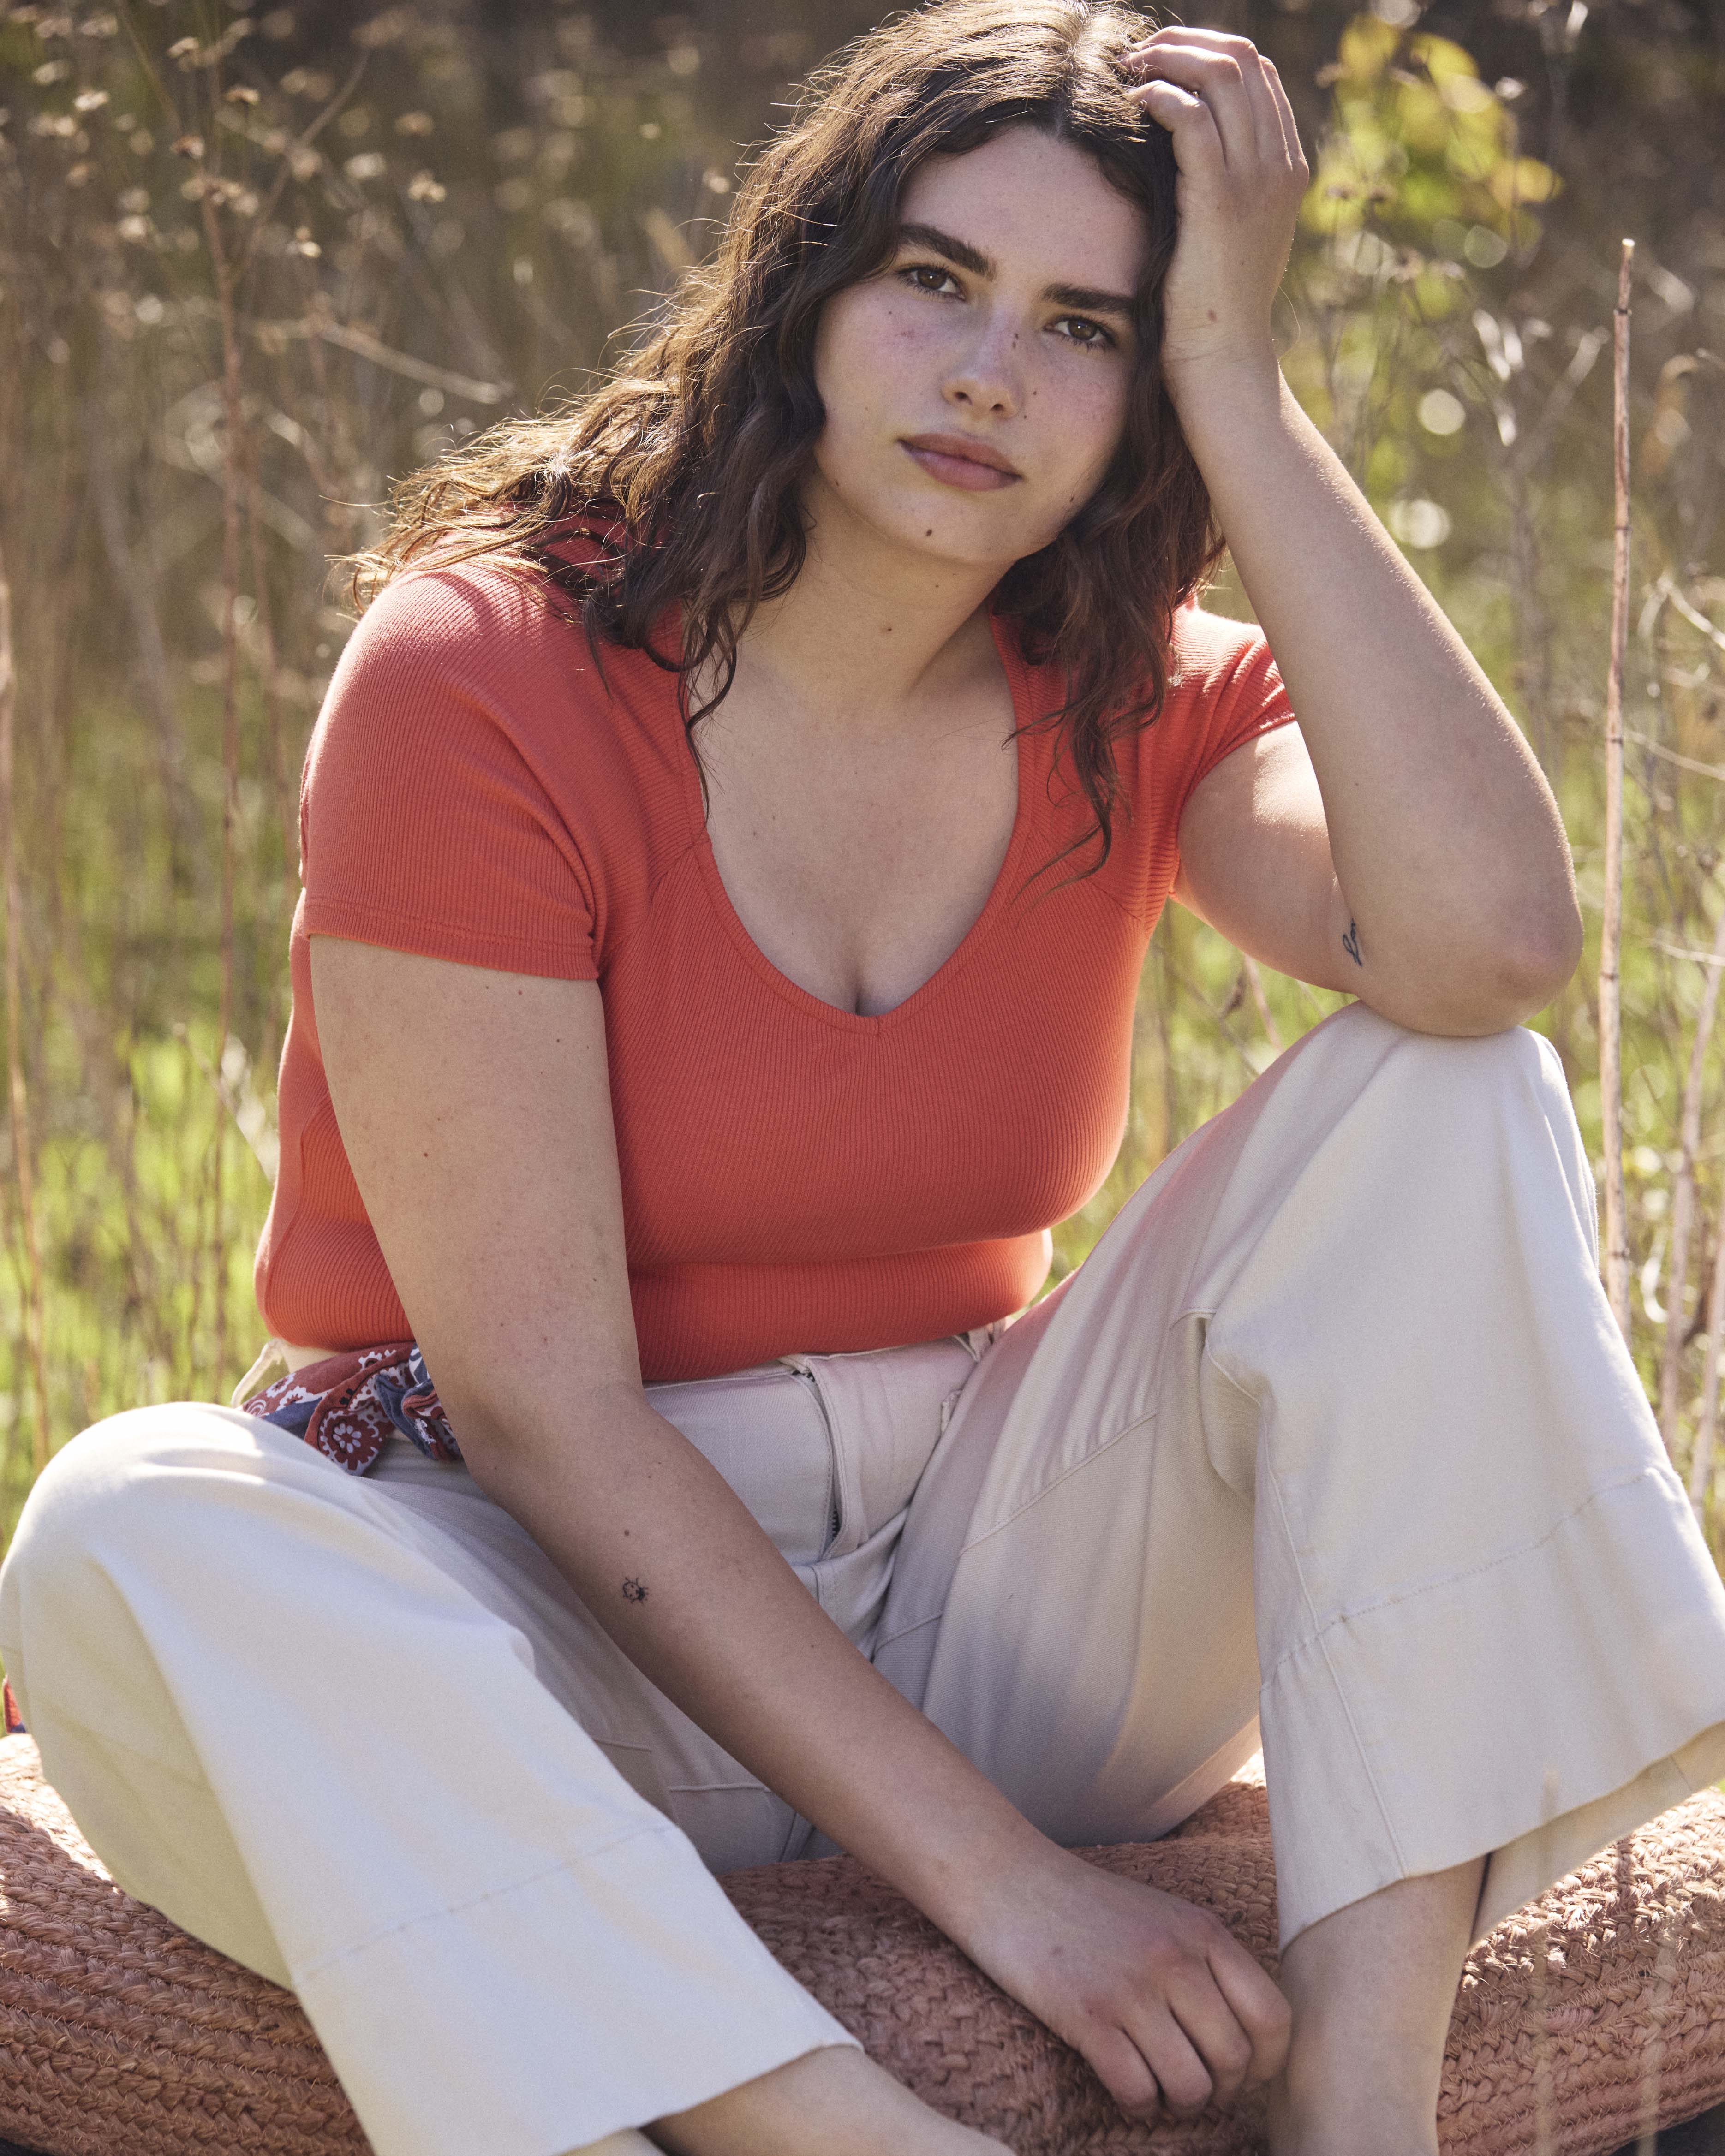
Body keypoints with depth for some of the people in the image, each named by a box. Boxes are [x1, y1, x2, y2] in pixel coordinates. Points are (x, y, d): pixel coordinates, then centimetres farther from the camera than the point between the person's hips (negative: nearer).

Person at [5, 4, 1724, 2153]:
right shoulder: (484, 679, -14)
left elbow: (1492, 944, -24)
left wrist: (1240, 389, -19)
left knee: (1442, 1095, -15)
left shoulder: (1148, 706, 0)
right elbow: (538, 1407, -19)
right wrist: (994, 1874, -24)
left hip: (990, 1600, 4)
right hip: (569, 1618, -4)